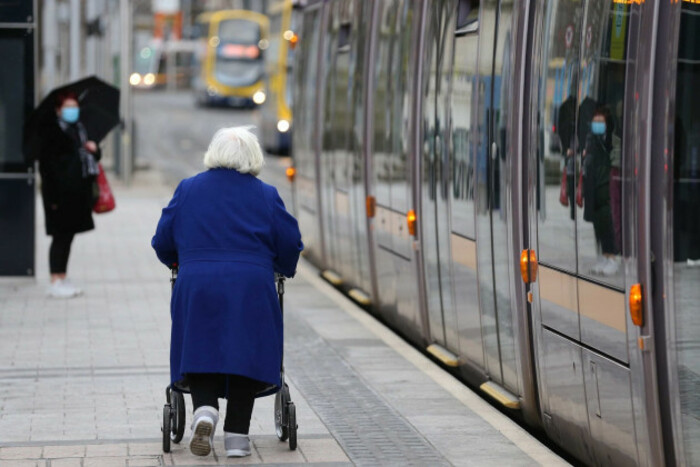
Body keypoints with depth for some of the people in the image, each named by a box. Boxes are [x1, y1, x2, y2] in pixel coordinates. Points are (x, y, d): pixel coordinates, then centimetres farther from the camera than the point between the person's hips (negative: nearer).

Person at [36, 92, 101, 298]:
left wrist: (94, 150, 1)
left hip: (78, 193, 8)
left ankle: (62, 279, 20)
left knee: (68, 235, 13)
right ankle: (56, 282, -1)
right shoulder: (50, 130, -9)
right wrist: (53, 195, -20)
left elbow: (92, 158, 26)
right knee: (61, 236, -5)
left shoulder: (79, 128, 16)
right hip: (60, 193, -8)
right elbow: (46, 163, -14)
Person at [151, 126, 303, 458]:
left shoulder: (187, 189, 7)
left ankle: (204, 410, -17)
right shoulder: (265, 195, 5)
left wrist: (178, 262, 32)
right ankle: (236, 436, 3)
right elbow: (291, 243, 6)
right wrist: (283, 269, 27)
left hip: (195, 287, 1)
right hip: (250, 289, -1)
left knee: (199, 353, 9)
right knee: (244, 354, 5)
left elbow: (163, 241, 12)